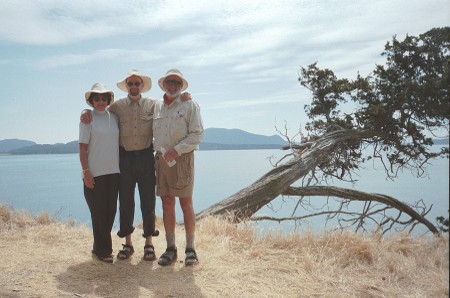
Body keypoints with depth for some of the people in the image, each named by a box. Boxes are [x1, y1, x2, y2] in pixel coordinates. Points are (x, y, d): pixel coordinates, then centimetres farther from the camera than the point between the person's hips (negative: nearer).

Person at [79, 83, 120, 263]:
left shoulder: (114, 117, 9)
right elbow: (83, 148, -6)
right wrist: (86, 171, -13)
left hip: (113, 172, 5)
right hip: (94, 173, -5)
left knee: (110, 211, 10)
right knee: (99, 212, 1)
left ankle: (99, 247, 26)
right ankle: (103, 250, 14)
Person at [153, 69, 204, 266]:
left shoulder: (189, 105, 1)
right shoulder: (156, 107, 14)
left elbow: (197, 134, -6)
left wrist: (177, 150, -15)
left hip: (182, 159, -4)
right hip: (161, 159, 4)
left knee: (186, 203, -2)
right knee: (167, 204, 5)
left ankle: (190, 248, 7)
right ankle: (170, 248, 13)